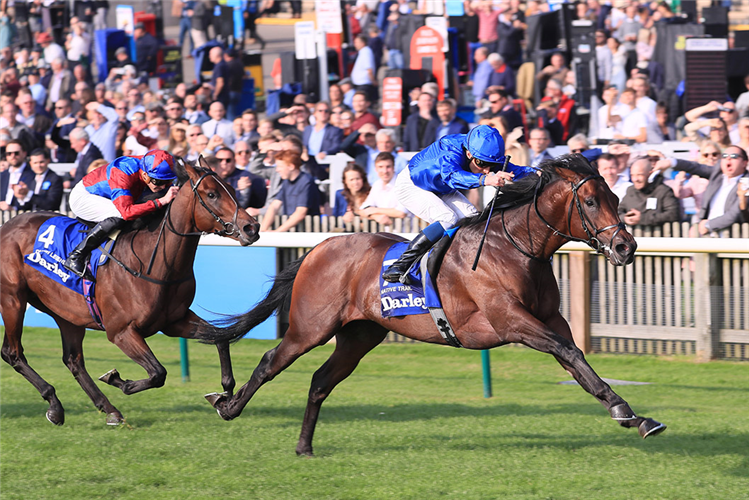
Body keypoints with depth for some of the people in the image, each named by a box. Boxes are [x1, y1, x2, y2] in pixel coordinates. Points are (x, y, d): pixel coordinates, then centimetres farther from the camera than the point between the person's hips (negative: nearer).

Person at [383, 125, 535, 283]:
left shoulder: (485, 155, -20)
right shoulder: (450, 153, -41)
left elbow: (513, 169, -15)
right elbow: (452, 176, -61)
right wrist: (485, 180, -77)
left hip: (442, 191, 8)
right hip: (410, 185, -8)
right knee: (448, 219, -27)